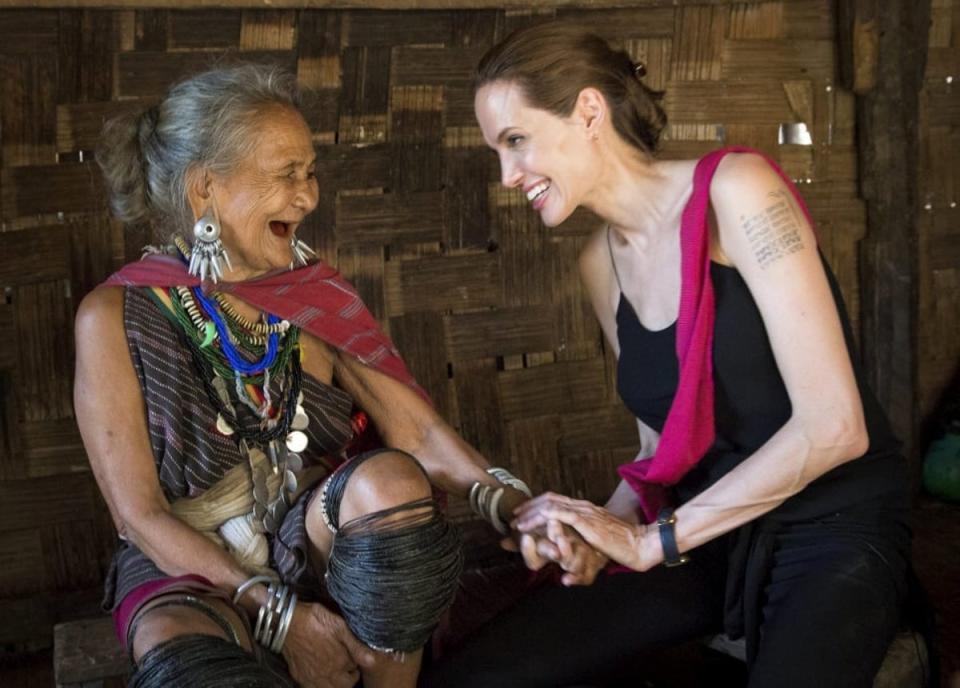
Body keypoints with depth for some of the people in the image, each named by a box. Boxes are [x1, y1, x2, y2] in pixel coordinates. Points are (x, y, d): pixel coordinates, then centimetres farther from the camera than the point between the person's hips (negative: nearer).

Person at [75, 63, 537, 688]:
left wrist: (509, 502, -26)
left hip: (316, 544, 4)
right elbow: (139, 514, -9)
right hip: (189, 567, -3)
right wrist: (277, 612, -19)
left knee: (390, 479, -29)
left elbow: (413, 427, -7)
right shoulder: (116, 316, -7)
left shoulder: (317, 295, 2)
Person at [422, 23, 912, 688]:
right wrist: (608, 525, -7)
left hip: (832, 530, -5)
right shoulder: (600, 263, 6)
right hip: (701, 533, 6)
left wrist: (653, 539, -15)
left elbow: (833, 426, -18)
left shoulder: (734, 189, -14)